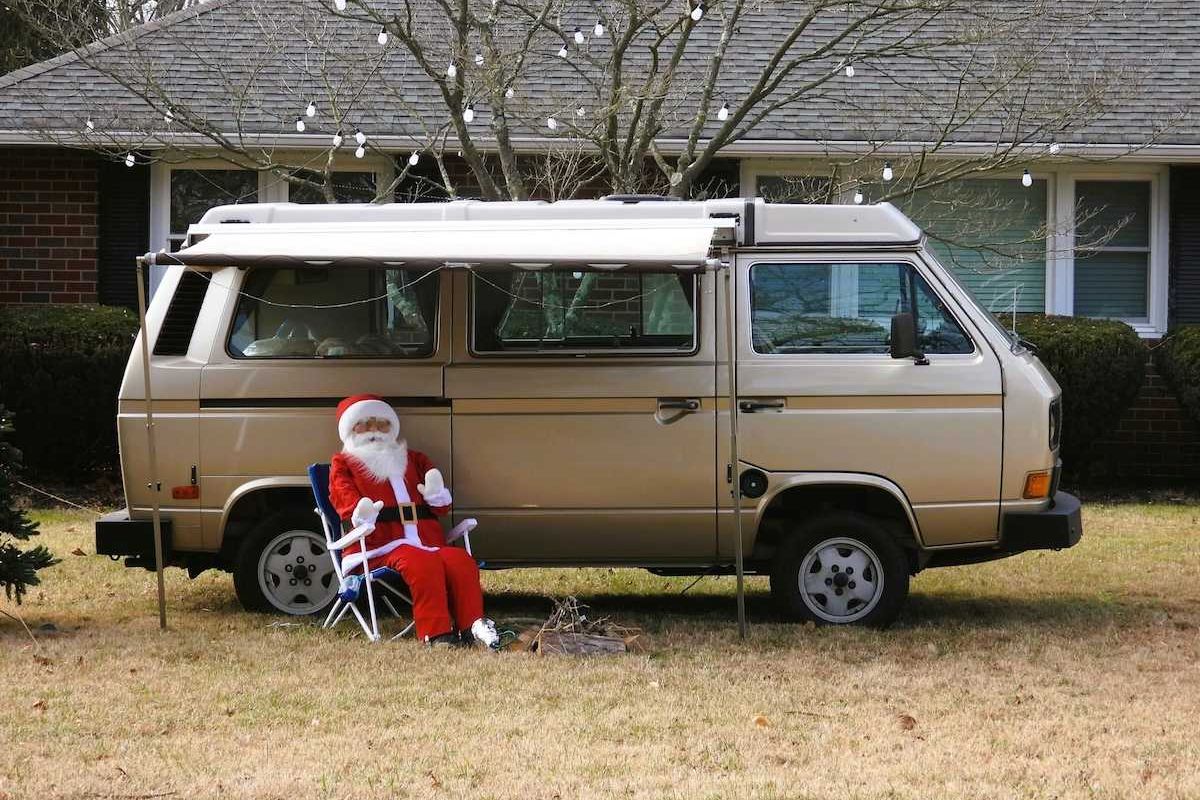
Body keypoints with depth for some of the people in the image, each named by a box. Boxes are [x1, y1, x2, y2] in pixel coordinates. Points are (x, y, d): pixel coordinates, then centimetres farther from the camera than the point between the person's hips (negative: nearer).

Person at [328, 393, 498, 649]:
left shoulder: (413, 460, 31)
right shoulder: (343, 464, 20)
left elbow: (442, 509, 26)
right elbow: (345, 497, 0)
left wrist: (437, 495, 0)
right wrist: (361, 515, -24)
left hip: (427, 541, 5)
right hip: (381, 545, -5)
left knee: (461, 560, -29)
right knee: (422, 563, -38)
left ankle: (472, 625, -29)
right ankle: (436, 632, -42)